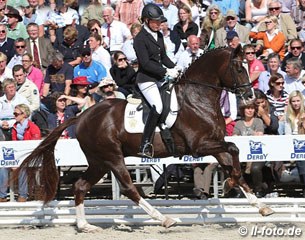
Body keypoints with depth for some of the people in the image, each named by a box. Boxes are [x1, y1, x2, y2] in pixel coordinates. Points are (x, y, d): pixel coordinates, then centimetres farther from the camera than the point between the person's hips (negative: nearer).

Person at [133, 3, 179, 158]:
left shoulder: (159, 35, 13)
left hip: (160, 78, 9)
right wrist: (167, 72, -20)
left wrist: (174, 68, 3)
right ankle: (145, 146, -22)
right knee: (157, 107, -24)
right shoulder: (140, 39, -13)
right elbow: (146, 64, -19)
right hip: (146, 79, -9)